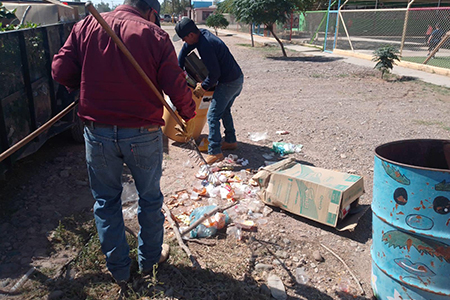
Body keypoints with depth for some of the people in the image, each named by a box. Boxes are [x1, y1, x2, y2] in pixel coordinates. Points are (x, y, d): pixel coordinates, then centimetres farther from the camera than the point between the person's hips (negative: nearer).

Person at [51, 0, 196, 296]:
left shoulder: (86, 26, 2)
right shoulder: (156, 36, -6)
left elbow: (61, 71, -1)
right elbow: (177, 88, -8)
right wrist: (189, 117, 10)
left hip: (97, 132, 2)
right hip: (143, 134, -2)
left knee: (106, 201, 18)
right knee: (150, 198, 18)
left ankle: (119, 270, 30)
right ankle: (150, 258, 36)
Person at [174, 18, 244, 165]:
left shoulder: (205, 45, -26)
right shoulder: (203, 34, 4)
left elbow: (215, 73, -24)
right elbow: (184, 50, 18)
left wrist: (203, 87, -9)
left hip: (229, 83, -10)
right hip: (238, 78, 10)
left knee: (213, 116, -8)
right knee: (225, 111, 24)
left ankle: (215, 152, -5)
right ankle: (231, 141, 36)